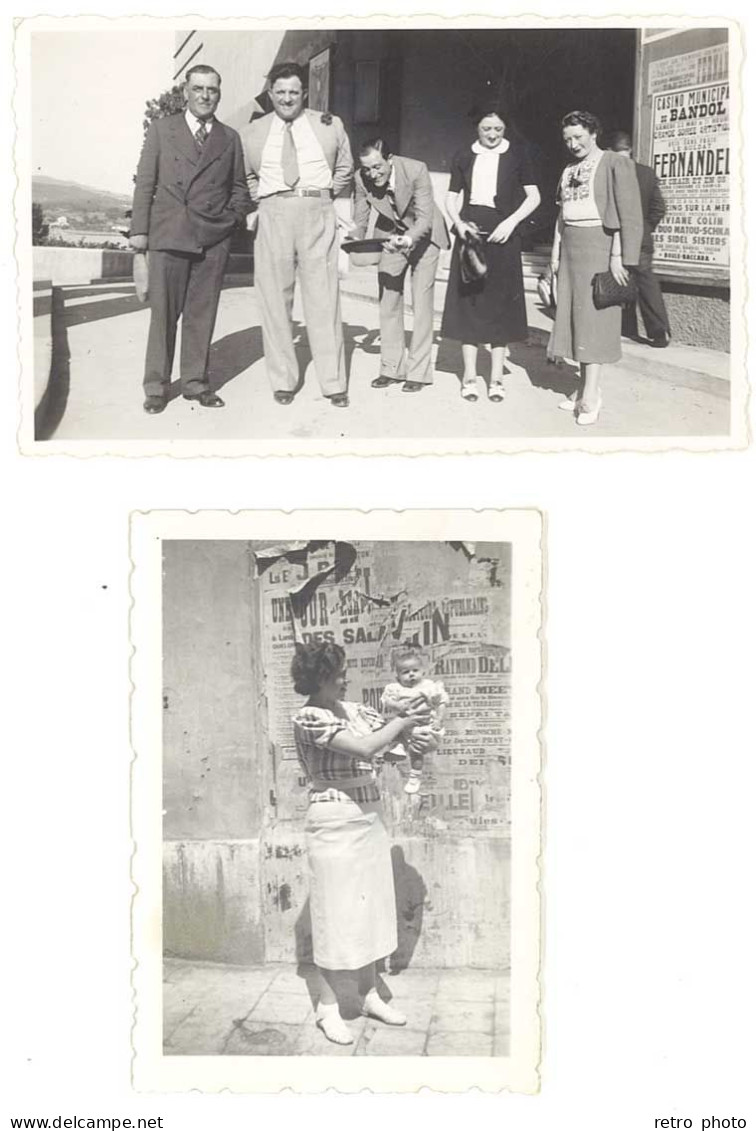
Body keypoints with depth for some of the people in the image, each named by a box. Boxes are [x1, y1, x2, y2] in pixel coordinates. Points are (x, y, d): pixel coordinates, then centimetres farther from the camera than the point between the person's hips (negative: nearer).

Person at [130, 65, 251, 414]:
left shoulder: (230, 138, 13)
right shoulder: (162, 129, 8)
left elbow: (239, 188, 20)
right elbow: (145, 182, 6)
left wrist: (233, 217, 2)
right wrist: (139, 229, -1)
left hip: (214, 238, 2)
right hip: (168, 235, -2)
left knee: (202, 314, 4)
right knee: (163, 313, -2)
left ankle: (196, 382, 13)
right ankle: (156, 387, 5)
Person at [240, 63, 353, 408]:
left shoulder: (330, 126, 10)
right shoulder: (251, 133, 12)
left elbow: (344, 169, 22)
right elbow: (245, 176, 25)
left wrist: (324, 195, 10)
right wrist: (259, 200, 11)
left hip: (318, 214, -1)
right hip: (272, 215, 1)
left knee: (323, 298, -3)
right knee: (275, 300, 1)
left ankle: (334, 383, 1)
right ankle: (282, 380, 9)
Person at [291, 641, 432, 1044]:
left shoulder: (354, 710, 7)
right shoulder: (308, 718, -16)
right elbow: (366, 748, -24)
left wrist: (409, 721, -11)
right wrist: (404, 721, -11)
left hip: (370, 818, 8)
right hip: (335, 821, -8)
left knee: (370, 906, 14)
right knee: (335, 911, 1)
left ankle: (370, 994, 27)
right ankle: (328, 1008, 12)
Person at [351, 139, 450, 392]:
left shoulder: (416, 171, -30)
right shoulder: (361, 179, -20)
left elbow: (425, 218, -30)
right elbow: (359, 219, -8)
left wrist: (408, 239, -48)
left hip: (423, 235, -4)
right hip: (391, 235, 4)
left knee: (421, 302, -8)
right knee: (387, 300, 4)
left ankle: (418, 371, -3)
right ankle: (391, 368, 13)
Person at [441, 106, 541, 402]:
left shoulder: (517, 154, 3)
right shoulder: (464, 157, 8)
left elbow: (533, 196, 2)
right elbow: (451, 196, 12)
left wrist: (511, 222, -11)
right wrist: (458, 222, -7)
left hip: (501, 235, -2)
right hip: (469, 232, 2)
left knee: (500, 303, 0)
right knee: (468, 301, 2)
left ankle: (497, 377, 7)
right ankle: (469, 375, 9)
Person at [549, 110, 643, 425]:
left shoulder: (615, 165, -5)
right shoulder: (569, 171, 16)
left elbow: (630, 214, -11)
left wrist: (620, 257, -17)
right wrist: (556, 254, 14)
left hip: (598, 245, -7)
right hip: (570, 246, 7)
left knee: (593, 316, -10)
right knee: (574, 314, 5)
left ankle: (591, 395, -11)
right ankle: (584, 388, 9)